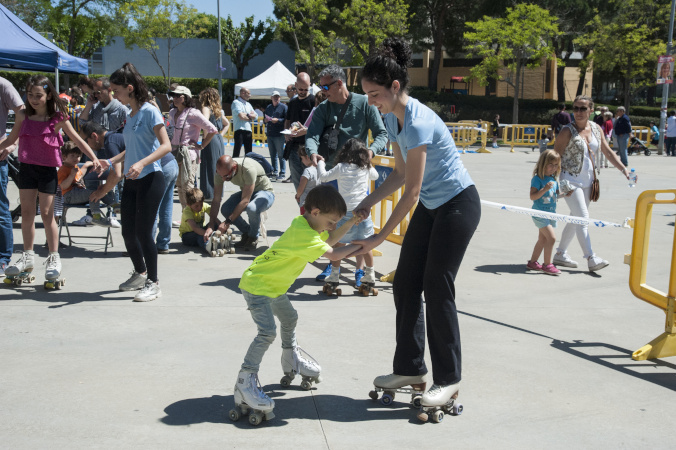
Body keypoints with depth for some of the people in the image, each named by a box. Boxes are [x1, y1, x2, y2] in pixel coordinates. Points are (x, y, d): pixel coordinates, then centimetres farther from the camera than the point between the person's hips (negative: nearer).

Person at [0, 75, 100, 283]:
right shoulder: (23, 116, 3)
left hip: (47, 170, -4)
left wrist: (93, 157, -8)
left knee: (47, 214, -1)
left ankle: (54, 258, 10)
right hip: (26, 168, 4)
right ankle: (28, 256, 21)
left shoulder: (57, 118, -6)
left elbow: (77, 139, -1)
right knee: (27, 213, 9)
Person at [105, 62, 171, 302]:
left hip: (150, 179, -8)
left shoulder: (150, 111, -10)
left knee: (143, 232, -6)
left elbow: (166, 145, -17)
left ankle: (153, 283, 8)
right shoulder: (130, 115, 14)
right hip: (131, 181, 8)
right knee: (128, 232, 11)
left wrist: (142, 163, -29)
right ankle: (140, 273, 33)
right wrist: (111, 161, 13)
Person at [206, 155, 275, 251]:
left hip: (265, 192, -6)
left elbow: (245, 201, -34)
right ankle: (246, 233, 2)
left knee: (252, 208, -38)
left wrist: (228, 222, -36)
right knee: (225, 209, -22)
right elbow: (216, 200, -16)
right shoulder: (221, 171, -19)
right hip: (246, 192, 6)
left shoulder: (248, 169, -37)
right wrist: (211, 226, -25)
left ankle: (253, 237, -8)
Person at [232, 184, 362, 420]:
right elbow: (333, 254, -31)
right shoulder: (302, 234, -31)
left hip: (274, 285, 11)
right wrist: (362, 245, -23)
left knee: (289, 318, 25)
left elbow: (330, 239, 13)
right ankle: (245, 381, -12)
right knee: (268, 332, -20)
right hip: (256, 285, -11)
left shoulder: (306, 223, -1)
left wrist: (351, 223, 0)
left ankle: (292, 361, 46)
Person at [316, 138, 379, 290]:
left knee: (339, 243, 10)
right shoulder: (366, 168, 5)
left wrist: (320, 163, 22)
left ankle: (335, 274, 17)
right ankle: (370, 275, 21)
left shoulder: (341, 168, -3)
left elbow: (323, 177, 5)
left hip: (345, 212, -2)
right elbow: (375, 175, 26)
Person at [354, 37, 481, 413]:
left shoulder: (417, 122, -28)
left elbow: (411, 192, -26)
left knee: (437, 289, -7)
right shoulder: (392, 118, 1)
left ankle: (448, 379, 6)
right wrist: (368, 202, -2)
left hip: (458, 205, -9)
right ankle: (410, 369, 18)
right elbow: (400, 174, 10)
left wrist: (379, 238, -22)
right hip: (431, 206, 9)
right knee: (405, 284, 7)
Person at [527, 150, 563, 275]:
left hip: (550, 213, 8)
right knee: (551, 237, -15)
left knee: (543, 239, 14)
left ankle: (532, 262, 26)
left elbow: (556, 194, 23)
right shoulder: (537, 179, -13)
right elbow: (532, 196, -20)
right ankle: (547, 264, -6)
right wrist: (545, 189, -31)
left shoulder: (554, 179, 11)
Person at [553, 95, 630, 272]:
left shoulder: (596, 129, 6)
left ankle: (560, 254, 25)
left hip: (587, 181, 7)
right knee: (582, 218, -12)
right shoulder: (568, 131, -12)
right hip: (570, 180, -7)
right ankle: (591, 259, -12)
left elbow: (608, 152, 12)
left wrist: (624, 169, 3)